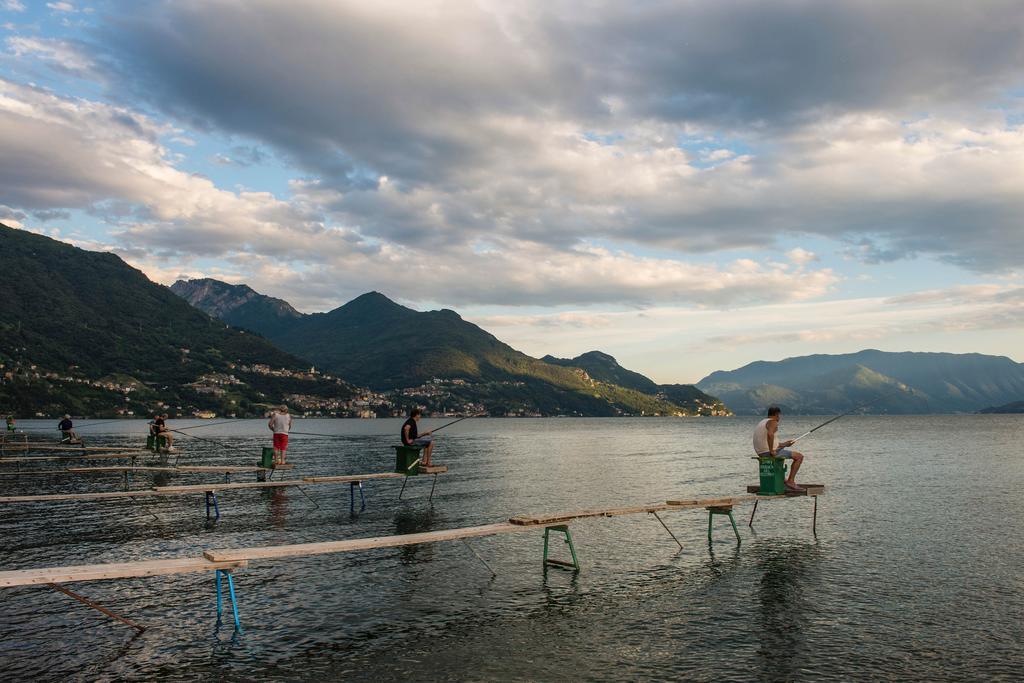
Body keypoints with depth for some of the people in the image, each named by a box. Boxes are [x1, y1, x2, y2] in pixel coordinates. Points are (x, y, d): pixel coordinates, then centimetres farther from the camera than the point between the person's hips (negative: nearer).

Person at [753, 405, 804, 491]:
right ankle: (791, 481, 0)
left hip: (761, 453, 9)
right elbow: (770, 434, -34)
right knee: (799, 456, 1)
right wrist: (771, 451, -24)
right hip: (769, 452, -9)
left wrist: (784, 444, 28)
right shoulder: (773, 422, -11)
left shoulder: (761, 422, 18)